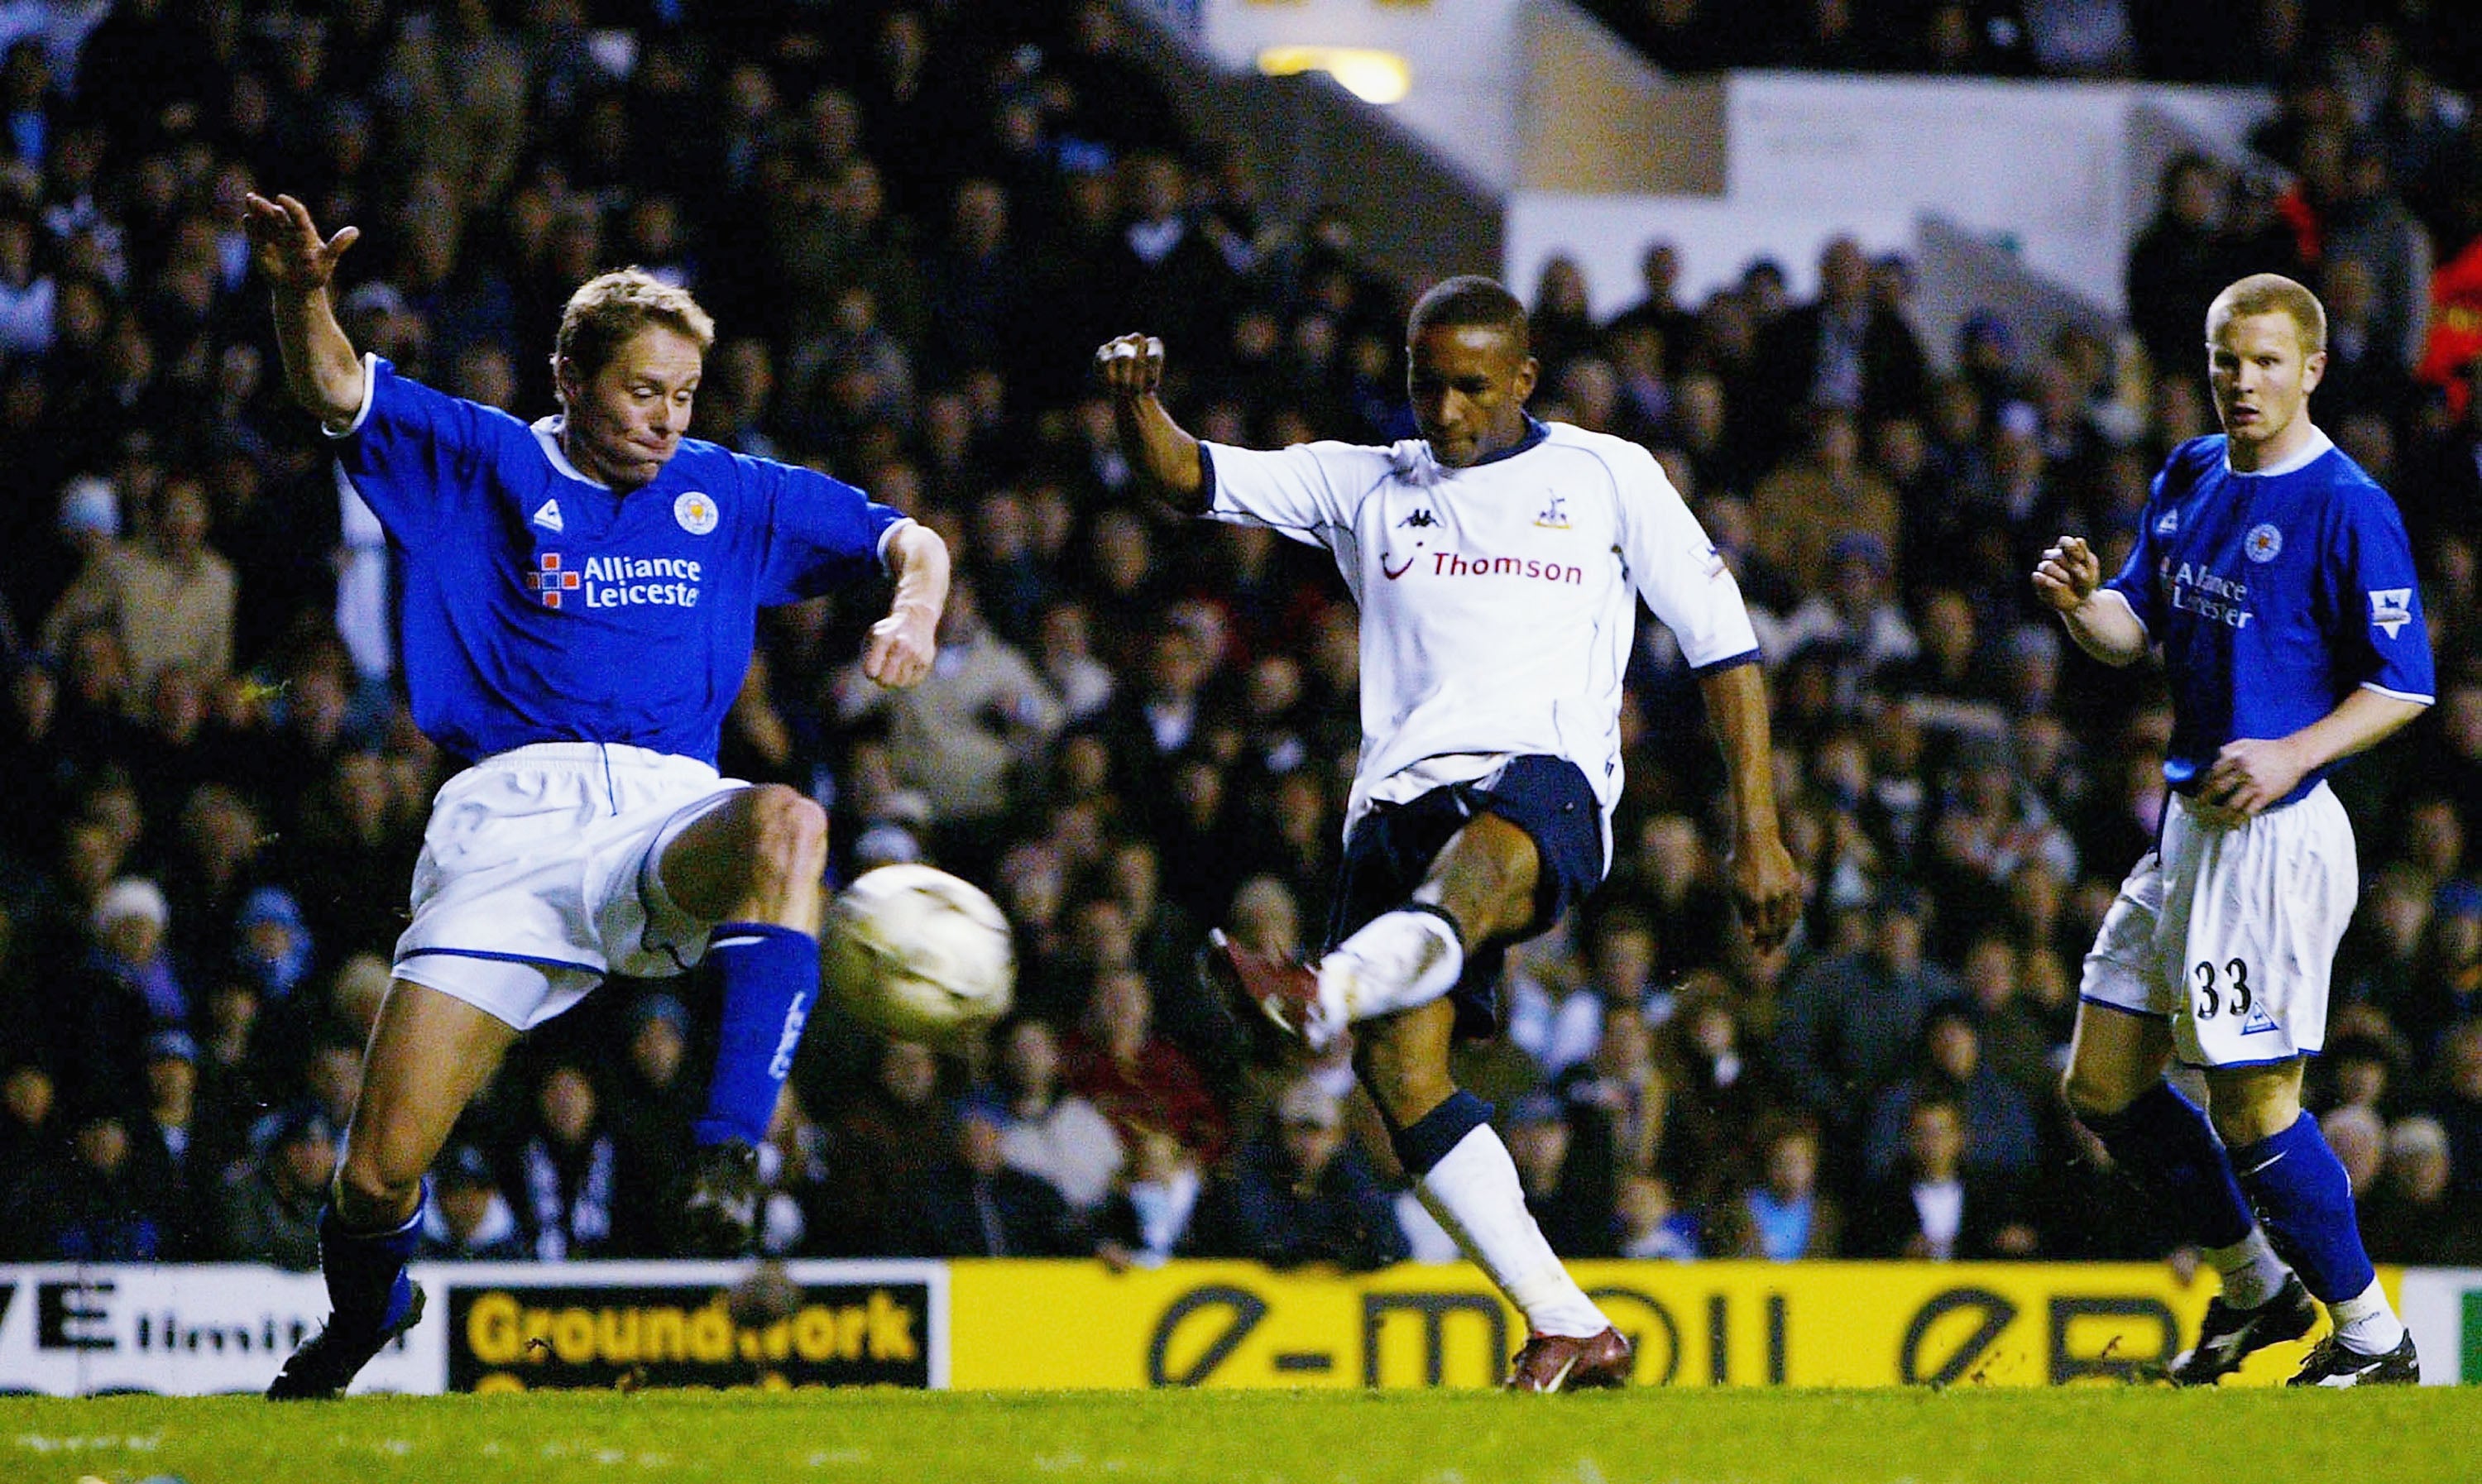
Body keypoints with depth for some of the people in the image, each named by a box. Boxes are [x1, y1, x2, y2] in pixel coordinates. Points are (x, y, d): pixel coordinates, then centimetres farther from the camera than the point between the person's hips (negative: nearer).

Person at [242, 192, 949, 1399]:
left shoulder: (727, 496, 18)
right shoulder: (485, 466, 12)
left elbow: (907, 540, 20)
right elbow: (334, 391, -1)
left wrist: (912, 610, -3)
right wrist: (302, 295, -22)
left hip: (668, 819, 1)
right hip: (509, 816, -1)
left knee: (785, 824, -38)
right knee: (378, 1175, -11)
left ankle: (731, 1154, -41)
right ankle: (363, 1318, 25)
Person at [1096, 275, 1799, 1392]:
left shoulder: (1608, 476, 16)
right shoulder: (1366, 487, 22)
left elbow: (1723, 643, 16)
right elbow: (1191, 478, 12)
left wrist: (1757, 831, 8)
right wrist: (1137, 401, -11)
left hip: (1546, 777, -4)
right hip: (1402, 795, 4)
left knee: (1481, 861, -41)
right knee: (1398, 1070, -16)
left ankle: (1320, 998, -72)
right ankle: (1570, 1329, -11)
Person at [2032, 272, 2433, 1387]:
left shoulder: (2347, 508, -12)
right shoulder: (2188, 479, 11)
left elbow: (2404, 685, -12)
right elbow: (2134, 629, 16)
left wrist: (2294, 754, -25)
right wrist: (2080, 602, -7)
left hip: (2278, 834, -8)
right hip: (2186, 827, 8)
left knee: (2252, 1110, -7)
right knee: (2104, 1088, 12)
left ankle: (2374, 1339, 8)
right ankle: (2257, 1286, 28)